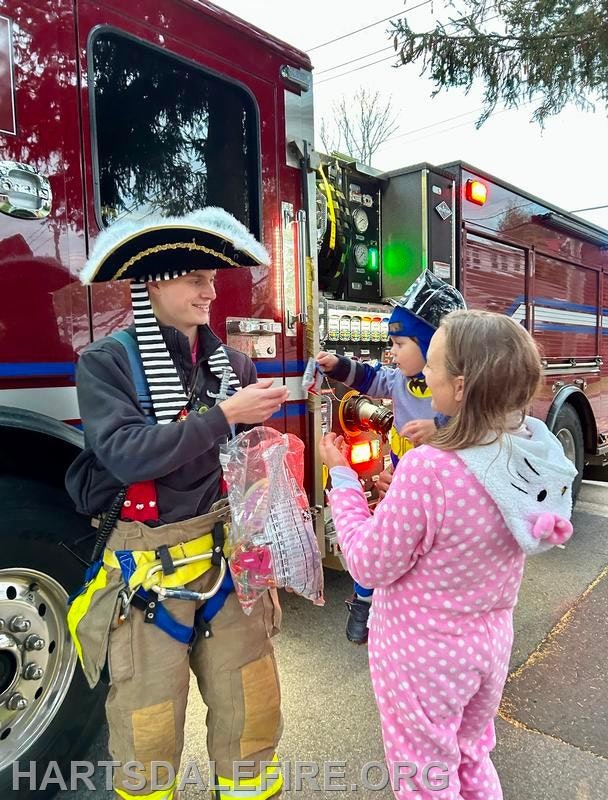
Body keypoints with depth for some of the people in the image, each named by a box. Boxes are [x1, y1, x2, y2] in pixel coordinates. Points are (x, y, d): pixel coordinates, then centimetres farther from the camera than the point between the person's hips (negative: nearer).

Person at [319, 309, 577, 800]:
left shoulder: (428, 470, -34)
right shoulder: (533, 453, -12)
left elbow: (370, 566, -20)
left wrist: (342, 478, -14)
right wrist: (401, 494, 1)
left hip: (423, 653, -6)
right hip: (491, 639, 6)